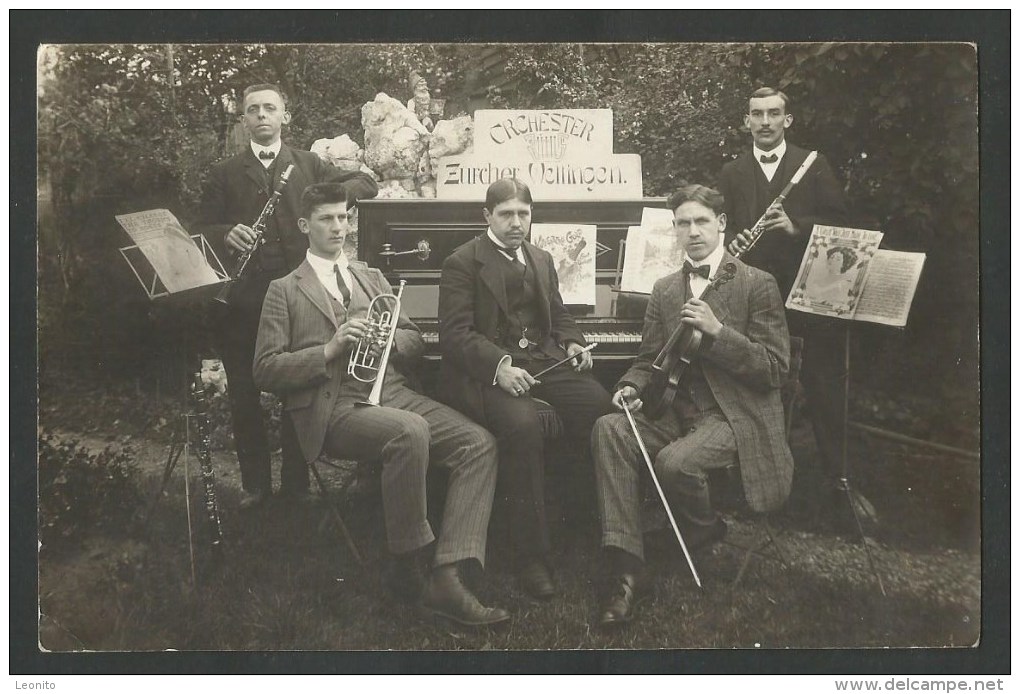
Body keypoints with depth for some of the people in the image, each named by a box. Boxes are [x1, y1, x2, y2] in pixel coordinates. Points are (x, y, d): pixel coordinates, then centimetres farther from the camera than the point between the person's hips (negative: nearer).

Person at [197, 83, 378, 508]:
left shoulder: (309, 165, 14)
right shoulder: (224, 174, 14)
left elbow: (366, 184, 11)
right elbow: (203, 230, 10)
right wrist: (226, 234, -12)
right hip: (242, 296, 1)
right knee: (244, 394, 5)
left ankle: (297, 482, 17)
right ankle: (255, 483, 18)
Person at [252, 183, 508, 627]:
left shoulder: (371, 279, 26)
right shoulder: (284, 291, 11)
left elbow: (414, 341, 22)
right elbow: (265, 372, 1)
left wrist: (384, 339, -1)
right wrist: (330, 349, -12)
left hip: (393, 392, 5)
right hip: (333, 408, -5)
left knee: (479, 443, -20)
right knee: (410, 431, -37)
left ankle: (446, 580, -26)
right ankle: (406, 569, -20)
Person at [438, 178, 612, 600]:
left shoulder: (541, 260, 23)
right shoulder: (462, 263, 1)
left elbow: (559, 317, 28)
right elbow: (455, 334, -10)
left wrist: (572, 343, 4)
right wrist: (500, 365, -25)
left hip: (542, 359, 6)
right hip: (486, 370, -5)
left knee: (599, 403, -24)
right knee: (522, 424, -35)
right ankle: (532, 557, -23)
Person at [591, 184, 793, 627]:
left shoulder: (757, 285, 0)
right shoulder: (665, 290, 16)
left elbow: (775, 369, -8)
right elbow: (648, 360, 18)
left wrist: (717, 331, -18)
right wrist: (631, 387, -5)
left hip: (734, 415, -5)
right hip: (676, 410, 5)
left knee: (674, 462, -34)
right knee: (609, 429, -25)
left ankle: (704, 530, 4)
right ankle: (626, 570, -27)